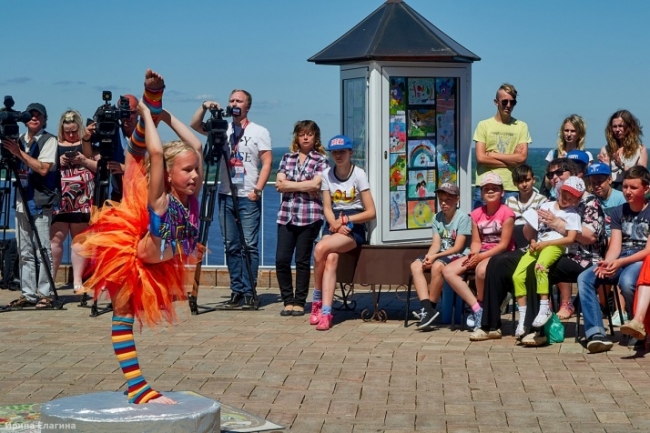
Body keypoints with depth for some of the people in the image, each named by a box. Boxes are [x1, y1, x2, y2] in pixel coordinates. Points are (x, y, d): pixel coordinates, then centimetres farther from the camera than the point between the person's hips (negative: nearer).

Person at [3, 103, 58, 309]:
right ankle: (28, 294, 10)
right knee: (25, 252, 6)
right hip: (22, 202, 6)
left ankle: (45, 294, -4)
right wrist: (9, 153, -1)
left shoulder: (49, 140, -3)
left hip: (40, 203, -6)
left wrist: (19, 152, -16)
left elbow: (43, 169, -15)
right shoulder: (19, 140, 16)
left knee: (43, 251, -6)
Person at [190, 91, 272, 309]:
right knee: (231, 246, 5)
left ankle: (249, 292, -3)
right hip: (226, 196, 4)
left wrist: (257, 189, -13)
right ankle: (236, 291, 10)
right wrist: (204, 107, -10)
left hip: (248, 198, -4)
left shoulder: (259, 132, 2)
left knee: (249, 246, -7)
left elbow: (267, 162, -4)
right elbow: (194, 125, 7)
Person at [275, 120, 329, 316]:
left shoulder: (321, 160, 4)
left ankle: (299, 302, 10)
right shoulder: (287, 157, 14)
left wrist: (290, 184, -6)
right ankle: (288, 301, 9)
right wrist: (305, 186, -6)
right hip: (286, 215, 3)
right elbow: (279, 184, 2)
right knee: (281, 260, -3)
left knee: (302, 261, 1)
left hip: (309, 217, -3)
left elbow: (316, 184, -12)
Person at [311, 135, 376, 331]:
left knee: (321, 248, -31)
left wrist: (346, 220, -16)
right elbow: (327, 208, 4)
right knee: (331, 258, -29)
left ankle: (318, 299, -21)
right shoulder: (327, 174, 8)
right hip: (333, 224, 4)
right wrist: (336, 224, -16)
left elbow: (371, 212, -8)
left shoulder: (359, 174, -4)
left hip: (354, 227, -4)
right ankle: (325, 312, -27)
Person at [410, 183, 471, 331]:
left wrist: (435, 257, -20)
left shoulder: (463, 218, -9)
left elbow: (458, 247, -14)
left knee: (437, 265, -36)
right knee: (415, 265, -18)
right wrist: (428, 256, -20)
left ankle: (431, 308, -22)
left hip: (458, 255, -7)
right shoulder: (437, 218, 9)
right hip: (441, 254, 7)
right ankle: (427, 308, -28)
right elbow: (436, 244, 2)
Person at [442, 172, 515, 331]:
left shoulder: (506, 213, -8)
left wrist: (481, 256, -21)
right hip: (481, 254, 7)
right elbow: (476, 241, 7)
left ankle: (481, 305, -13)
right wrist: (473, 254, -16)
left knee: (481, 269, -40)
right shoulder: (477, 214, 9)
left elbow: (503, 244, -12)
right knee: (448, 271, -13)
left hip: (501, 254, -7)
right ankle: (476, 308, -16)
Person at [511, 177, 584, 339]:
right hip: (537, 246, 5)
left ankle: (545, 308, -30)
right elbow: (529, 228, 21)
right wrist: (532, 241, 0)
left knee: (539, 267, -37)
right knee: (518, 276, -15)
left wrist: (545, 243, -12)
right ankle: (522, 319, -10)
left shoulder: (573, 214, 8)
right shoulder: (546, 206, 21)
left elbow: (570, 239, -6)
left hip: (554, 246, -5)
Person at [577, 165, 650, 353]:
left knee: (626, 281, -39)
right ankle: (595, 333, -33)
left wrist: (620, 263, -24)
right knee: (584, 278, -20)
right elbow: (615, 246, 6)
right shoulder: (619, 212, 17)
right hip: (619, 261, 6)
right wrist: (607, 263, -17)